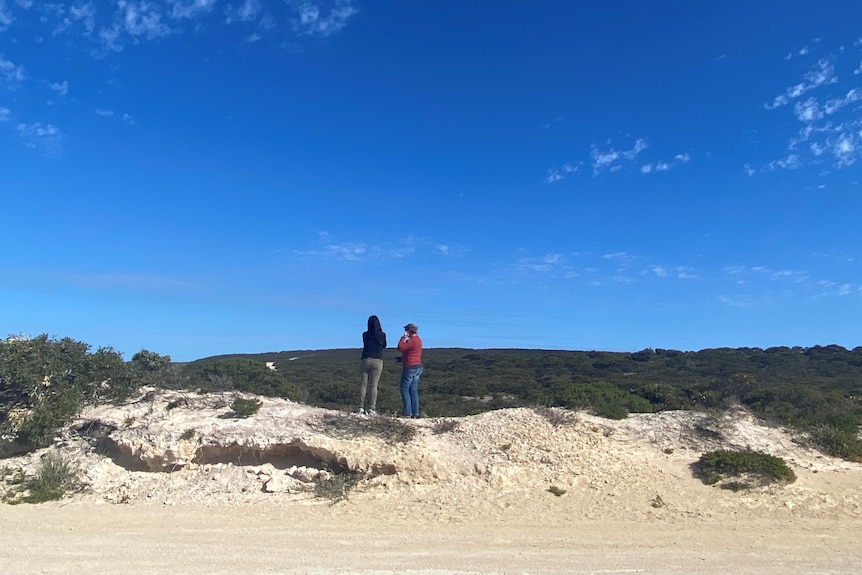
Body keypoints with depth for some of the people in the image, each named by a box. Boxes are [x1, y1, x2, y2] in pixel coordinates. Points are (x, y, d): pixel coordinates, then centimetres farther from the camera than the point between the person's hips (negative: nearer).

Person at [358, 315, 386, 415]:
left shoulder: (365, 335, 0)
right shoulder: (382, 335, -3)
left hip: (365, 360, 1)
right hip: (377, 361, -1)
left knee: (363, 384, 5)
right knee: (373, 385, -1)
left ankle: (361, 408, 2)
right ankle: (371, 409, -4)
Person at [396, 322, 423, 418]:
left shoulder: (412, 340, -17)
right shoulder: (417, 339, 15)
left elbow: (400, 348, -22)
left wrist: (403, 337, -10)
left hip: (410, 367, -10)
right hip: (417, 367, 10)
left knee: (404, 389, -4)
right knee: (413, 390, 9)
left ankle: (408, 413, -6)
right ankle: (415, 412, 8)